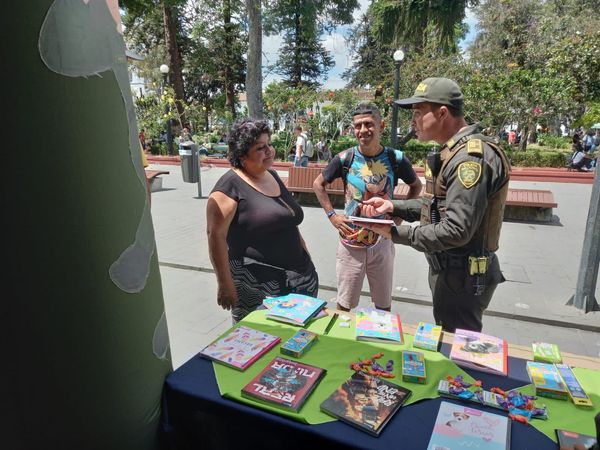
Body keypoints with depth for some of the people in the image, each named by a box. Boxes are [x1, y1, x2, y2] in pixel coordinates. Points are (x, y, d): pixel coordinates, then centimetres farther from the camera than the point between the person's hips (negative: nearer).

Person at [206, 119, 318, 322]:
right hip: (256, 287, -7)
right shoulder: (230, 185, -11)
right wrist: (225, 284, -19)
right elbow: (216, 235, -16)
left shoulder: (272, 176, 11)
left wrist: (307, 258, 20)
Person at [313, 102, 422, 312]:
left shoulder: (396, 159, -7)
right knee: (344, 304, 11)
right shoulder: (345, 158, -9)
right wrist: (331, 215, -4)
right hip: (351, 243, -1)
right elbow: (318, 184, 5)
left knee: (384, 304, 18)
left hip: (382, 242, 1)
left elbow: (416, 186, 11)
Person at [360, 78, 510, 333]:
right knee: (447, 342, 25)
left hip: (462, 276, -10)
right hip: (448, 269, 10)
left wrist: (397, 234, -19)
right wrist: (393, 207, 0)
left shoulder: (471, 157, -25)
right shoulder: (454, 151, 9)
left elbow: (456, 231, -29)